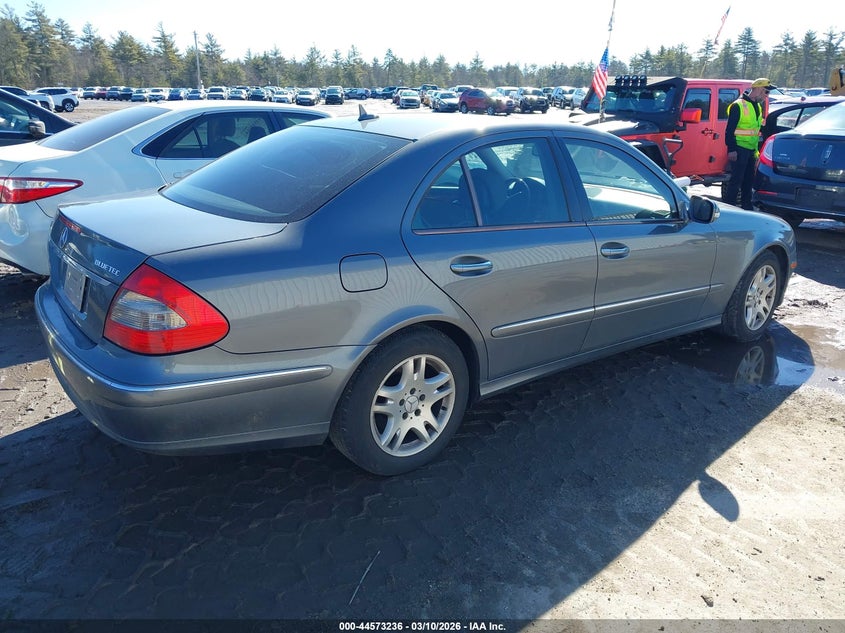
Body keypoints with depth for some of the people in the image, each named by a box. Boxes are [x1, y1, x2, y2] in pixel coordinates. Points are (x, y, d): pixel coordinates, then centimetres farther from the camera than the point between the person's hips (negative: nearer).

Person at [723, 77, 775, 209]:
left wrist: (756, 150, 21)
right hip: (739, 149, -9)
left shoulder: (758, 107, 17)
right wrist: (731, 149, -20)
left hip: (751, 149, 9)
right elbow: (730, 129, -15)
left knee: (749, 180, 12)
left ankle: (747, 207, 21)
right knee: (736, 179, -8)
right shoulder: (738, 105, -10)